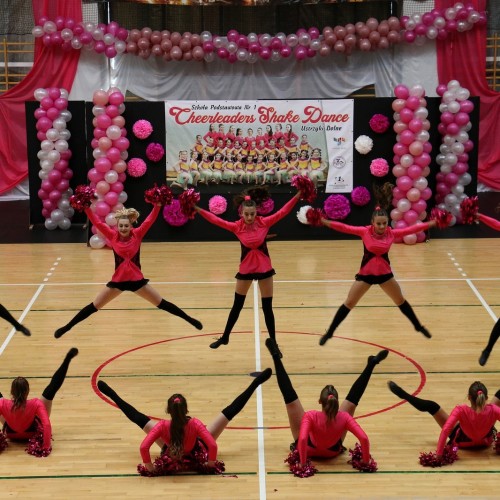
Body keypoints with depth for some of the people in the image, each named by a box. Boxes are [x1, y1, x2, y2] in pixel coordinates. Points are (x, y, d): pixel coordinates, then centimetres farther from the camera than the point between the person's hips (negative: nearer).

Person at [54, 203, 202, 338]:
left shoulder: (137, 234, -8)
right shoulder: (113, 236, -7)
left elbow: (149, 221, -16)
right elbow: (97, 222, -13)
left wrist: (158, 205, -28)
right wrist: (86, 207, -23)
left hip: (137, 279, 0)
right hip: (118, 280, 1)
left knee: (161, 303, 8)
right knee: (94, 306, 8)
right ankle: (67, 327, 18)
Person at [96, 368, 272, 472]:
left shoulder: (163, 425, -36)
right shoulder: (195, 423, -38)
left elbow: (144, 447, -36)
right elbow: (213, 445, -39)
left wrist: (148, 465, -21)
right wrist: (211, 462, -22)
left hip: (170, 455, 1)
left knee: (140, 419, 5)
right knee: (229, 412, -2)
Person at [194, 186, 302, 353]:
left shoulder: (264, 222, -12)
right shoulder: (236, 226, -11)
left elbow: (283, 212, -18)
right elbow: (216, 220, -16)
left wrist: (298, 195, -27)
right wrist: (198, 209, -25)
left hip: (264, 268, -1)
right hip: (245, 269, 1)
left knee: (267, 308, 5)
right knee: (237, 306, 14)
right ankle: (225, 338, 29)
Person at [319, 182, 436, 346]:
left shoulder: (392, 233, -11)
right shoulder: (365, 231, -17)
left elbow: (412, 229, -8)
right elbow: (345, 228, -24)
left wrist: (432, 223, -9)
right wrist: (324, 221, -33)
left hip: (384, 273, 2)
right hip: (366, 273, -2)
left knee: (401, 301, 17)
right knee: (349, 303, 1)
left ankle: (418, 326, 36)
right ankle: (329, 332, 11)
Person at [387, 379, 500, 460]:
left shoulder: (461, 410, -42)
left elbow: (445, 430, -45)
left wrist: (438, 454, -42)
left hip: (462, 441, -2)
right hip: (486, 440, 2)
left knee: (431, 406, -1)